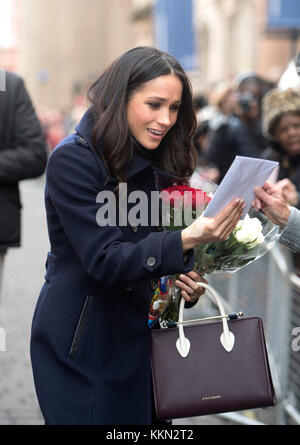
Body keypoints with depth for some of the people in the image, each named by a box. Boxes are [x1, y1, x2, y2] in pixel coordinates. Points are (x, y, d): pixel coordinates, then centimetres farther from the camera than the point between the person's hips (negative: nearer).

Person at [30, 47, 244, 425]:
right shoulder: (72, 159, -16)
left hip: (135, 334, 7)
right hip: (80, 345, -7)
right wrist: (187, 239, -36)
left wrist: (179, 280, -7)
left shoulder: (149, 162, 8)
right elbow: (104, 260, -24)